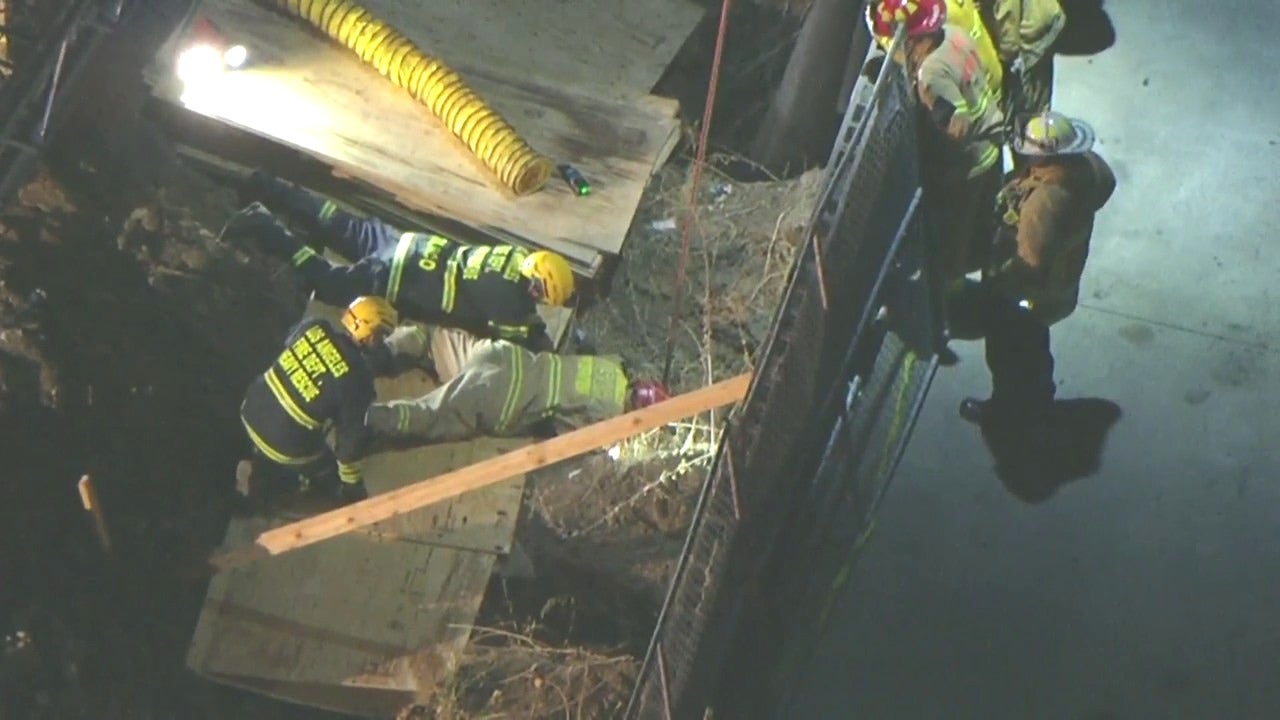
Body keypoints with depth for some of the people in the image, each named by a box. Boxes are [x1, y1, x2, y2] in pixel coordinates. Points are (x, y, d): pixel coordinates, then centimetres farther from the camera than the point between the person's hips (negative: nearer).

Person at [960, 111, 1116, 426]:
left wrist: (994, 281, -21)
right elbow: (1106, 182, 7)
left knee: (1008, 355, 21)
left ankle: (1006, 407, 45)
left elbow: (1030, 264, -38)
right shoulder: (1085, 166, -17)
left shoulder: (1045, 200, -43)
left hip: (1025, 295, -8)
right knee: (1033, 345, 33)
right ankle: (1037, 397, 56)